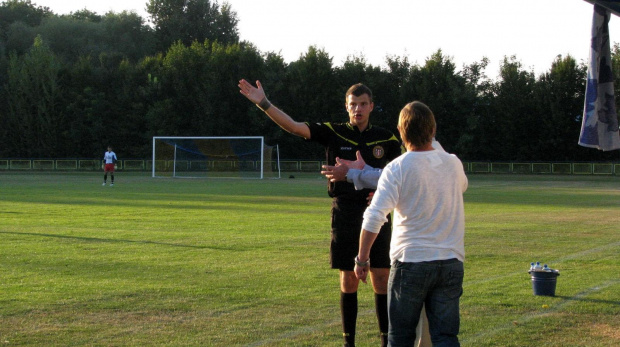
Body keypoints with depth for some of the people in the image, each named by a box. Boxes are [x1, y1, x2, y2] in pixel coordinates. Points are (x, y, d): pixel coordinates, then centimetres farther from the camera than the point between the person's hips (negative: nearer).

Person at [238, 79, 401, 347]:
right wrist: (263, 104, -20)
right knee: (348, 282, 5)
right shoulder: (333, 133, 1)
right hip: (344, 217, 0)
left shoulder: (386, 139, 4)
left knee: (381, 280, -1)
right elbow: (293, 126, -9)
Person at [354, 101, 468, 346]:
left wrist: (362, 259, -8)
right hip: (451, 262, 4)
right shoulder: (454, 164, 4)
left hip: (410, 262, -3)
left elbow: (373, 218, -18)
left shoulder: (397, 168, -10)